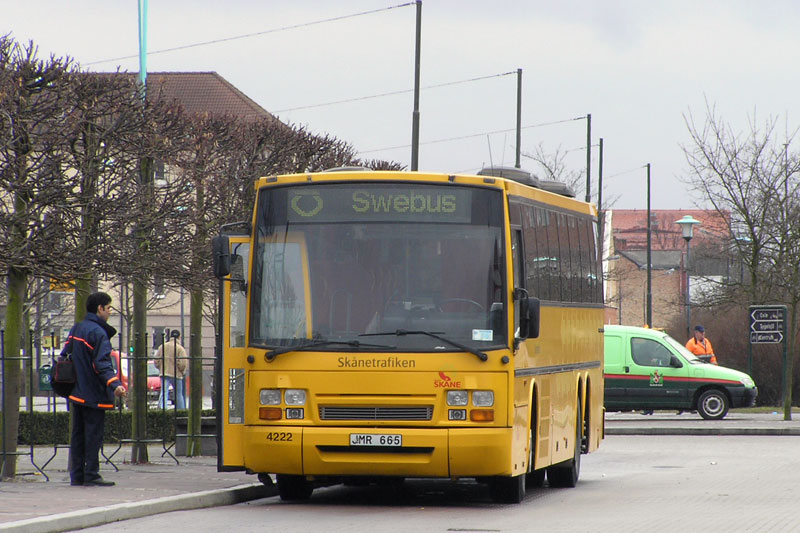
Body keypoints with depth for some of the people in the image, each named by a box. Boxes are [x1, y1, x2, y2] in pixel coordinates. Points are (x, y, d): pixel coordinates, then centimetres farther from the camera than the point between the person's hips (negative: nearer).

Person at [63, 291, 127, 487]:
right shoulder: (98, 333, -14)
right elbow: (102, 363, -25)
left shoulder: (76, 329, 12)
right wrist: (115, 384, -35)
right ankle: (91, 475, -5)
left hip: (76, 393, 8)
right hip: (93, 394, -8)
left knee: (78, 434, 10)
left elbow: (65, 355, 18)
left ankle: (76, 475, 11)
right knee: (94, 434, -4)